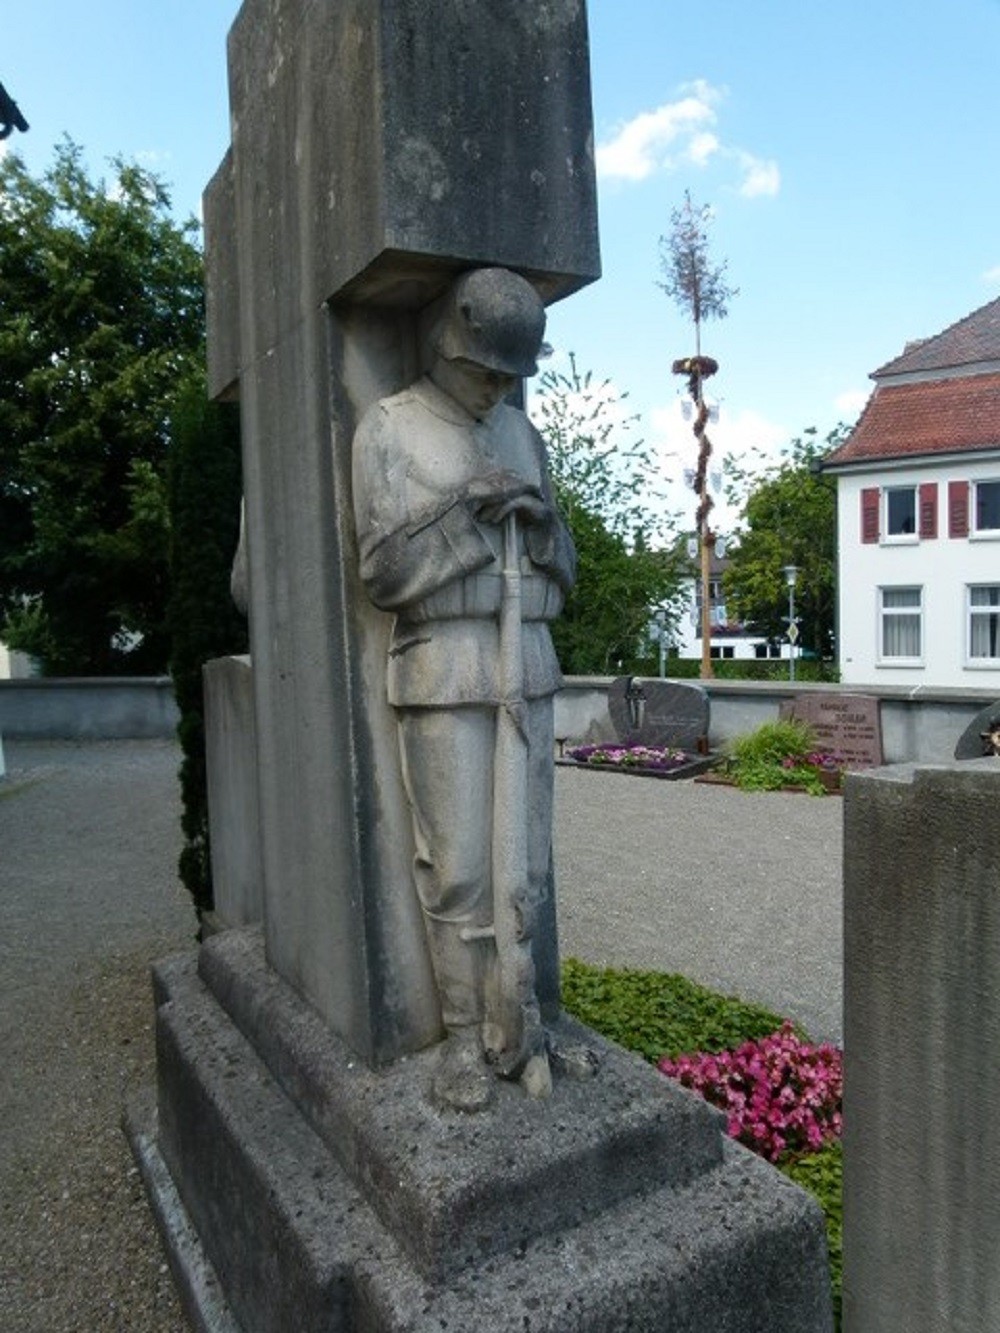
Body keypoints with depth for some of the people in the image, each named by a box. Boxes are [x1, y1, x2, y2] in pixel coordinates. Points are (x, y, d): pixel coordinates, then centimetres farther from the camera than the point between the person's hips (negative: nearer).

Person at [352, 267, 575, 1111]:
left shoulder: (523, 436, 15)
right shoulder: (387, 431, -2)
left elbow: (560, 572, 13)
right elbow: (386, 575, -10)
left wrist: (540, 517, -9)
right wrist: (463, 514, -22)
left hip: (525, 668, 5)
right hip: (442, 672, -5)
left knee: (522, 858, 6)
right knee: (458, 867, -2)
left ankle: (506, 1025, 21)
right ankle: (464, 1036, 16)